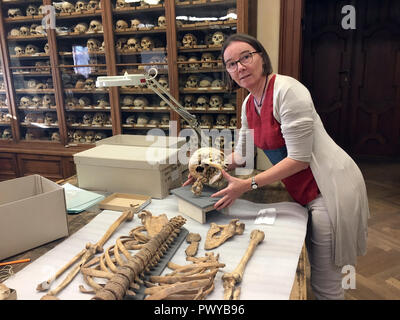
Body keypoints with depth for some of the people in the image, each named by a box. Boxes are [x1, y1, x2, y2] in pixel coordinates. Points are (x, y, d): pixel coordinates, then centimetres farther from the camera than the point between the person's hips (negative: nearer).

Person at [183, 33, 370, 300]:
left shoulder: (287, 91, -21)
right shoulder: (249, 104, 6)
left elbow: (299, 159, -22)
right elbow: (241, 153, 18)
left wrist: (249, 185, -21)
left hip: (330, 189, -8)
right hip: (304, 194, 8)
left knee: (325, 285, 3)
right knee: (313, 270, 21)